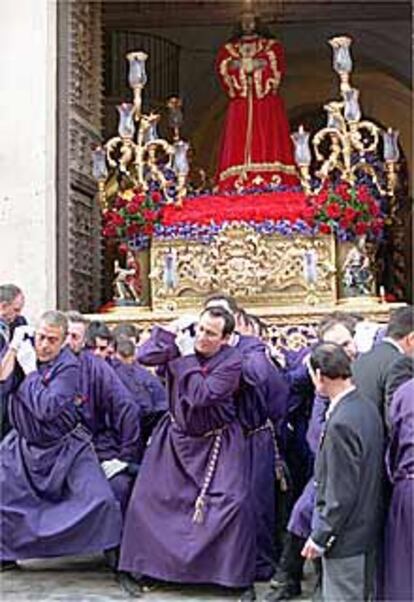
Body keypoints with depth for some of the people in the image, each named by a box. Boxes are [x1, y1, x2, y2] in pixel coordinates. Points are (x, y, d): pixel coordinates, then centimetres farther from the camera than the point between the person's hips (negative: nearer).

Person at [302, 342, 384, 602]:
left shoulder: (341, 423, -26)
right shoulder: (368, 408, 0)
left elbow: (341, 493, -24)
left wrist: (320, 537, -14)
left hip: (346, 535, -9)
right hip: (368, 527, 9)